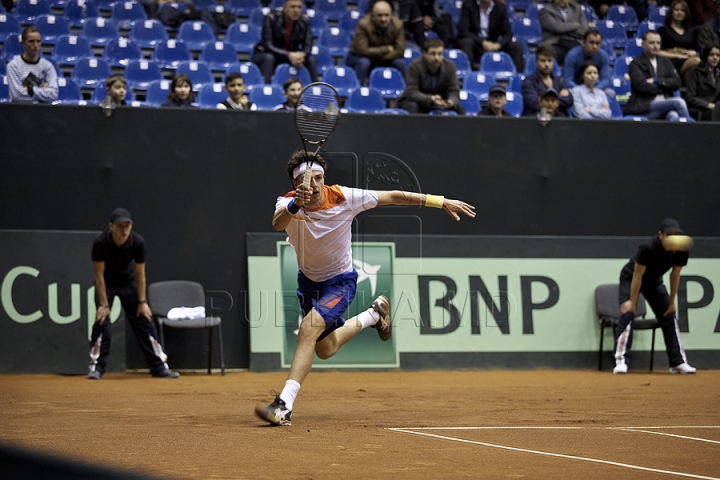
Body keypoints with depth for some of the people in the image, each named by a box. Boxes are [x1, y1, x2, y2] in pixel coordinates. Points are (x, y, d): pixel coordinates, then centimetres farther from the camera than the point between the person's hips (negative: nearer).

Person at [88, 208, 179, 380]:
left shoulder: (138, 242, -25)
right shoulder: (100, 243, -30)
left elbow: (140, 274, -13)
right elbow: (99, 275, -23)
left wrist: (142, 302, -11)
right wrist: (104, 304, -23)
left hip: (129, 283, 2)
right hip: (107, 284, -2)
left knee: (145, 321, -1)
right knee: (102, 322, -15)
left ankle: (160, 367, 5)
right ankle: (96, 368, -5)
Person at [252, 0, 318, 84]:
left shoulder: (305, 20, -9)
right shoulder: (271, 18, -20)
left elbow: (308, 46, -8)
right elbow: (268, 46, -26)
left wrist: (301, 55, -33)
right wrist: (289, 55, -39)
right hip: (265, 55, -4)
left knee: (311, 59, -18)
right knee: (269, 58, -36)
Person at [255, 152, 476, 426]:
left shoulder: (344, 198, -24)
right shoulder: (288, 203, -23)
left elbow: (393, 197, -13)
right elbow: (277, 224, -47)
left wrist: (441, 202, -13)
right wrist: (295, 205, -70)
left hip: (340, 281, -4)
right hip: (308, 280, 4)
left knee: (310, 327, -29)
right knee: (324, 350, 17)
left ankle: (284, 405, -29)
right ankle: (374, 314, 43)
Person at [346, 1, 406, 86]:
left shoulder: (397, 25, -17)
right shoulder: (363, 25, -27)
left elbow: (400, 52, -19)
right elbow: (363, 51, -31)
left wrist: (376, 56, -26)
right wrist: (386, 49, -23)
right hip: (360, 57, -3)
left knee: (400, 62, -24)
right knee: (363, 62, -36)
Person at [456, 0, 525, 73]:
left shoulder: (500, 7, 0)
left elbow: (508, 34, -1)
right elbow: (463, 31, -17)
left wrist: (498, 44, -24)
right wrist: (482, 42, -30)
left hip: (492, 45, 3)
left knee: (517, 47, -15)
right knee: (467, 43, -35)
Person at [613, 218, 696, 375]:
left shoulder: (681, 252, -22)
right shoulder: (648, 248, -37)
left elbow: (675, 275, -8)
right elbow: (637, 276, -28)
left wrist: (672, 303, -3)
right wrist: (632, 302, -23)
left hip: (654, 282, 5)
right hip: (630, 279, -5)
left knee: (669, 317, -1)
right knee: (627, 314, -21)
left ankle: (678, 362, 4)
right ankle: (621, 361, -24)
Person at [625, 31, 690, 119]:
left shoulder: (666, 62, 23)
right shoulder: (636, 64, 6)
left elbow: (677, 82, 8)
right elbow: (642, 86, -9)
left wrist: (657, 81, -6)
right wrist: (665, 88, 1)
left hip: (665, 104, 4)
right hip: (643, 106, -4)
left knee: (673, 115, -35)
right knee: (678, 101, -28)